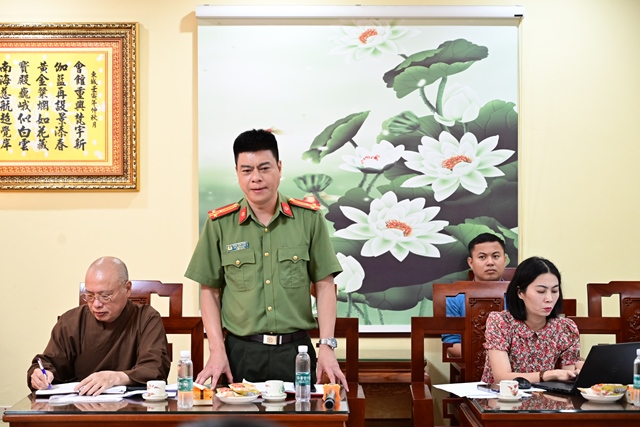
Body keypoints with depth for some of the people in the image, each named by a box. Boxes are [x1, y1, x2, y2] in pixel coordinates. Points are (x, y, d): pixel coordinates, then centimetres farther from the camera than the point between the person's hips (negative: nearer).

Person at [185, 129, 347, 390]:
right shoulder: (219, 224, 2)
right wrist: (217, 350, -3)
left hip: (295, 350, 0)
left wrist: (327, 346, -6)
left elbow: (324, 285, 3)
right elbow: (209, 291, 6)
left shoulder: (309, 218, 1)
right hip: (240, 352, 0)